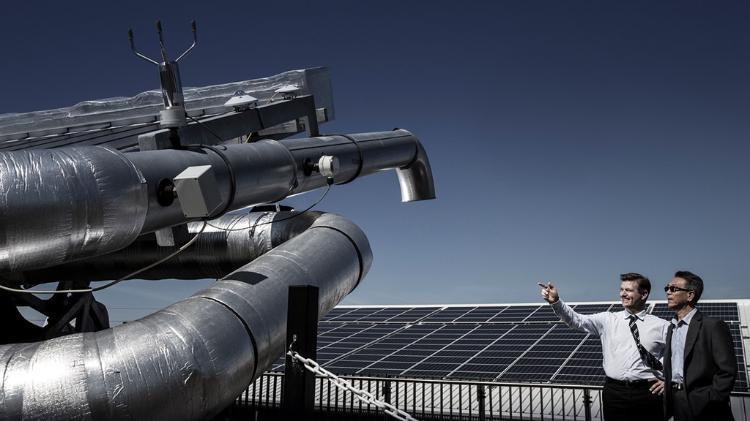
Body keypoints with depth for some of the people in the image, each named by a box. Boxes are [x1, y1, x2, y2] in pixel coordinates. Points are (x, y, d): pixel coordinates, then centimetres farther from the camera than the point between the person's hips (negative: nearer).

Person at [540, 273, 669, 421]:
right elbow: (577, 320, -6)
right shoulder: (608, 320, 6)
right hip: (615, 391, 1)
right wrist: (556, 302, -22)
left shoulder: (661, 325, 4)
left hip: (648, 392, -1)